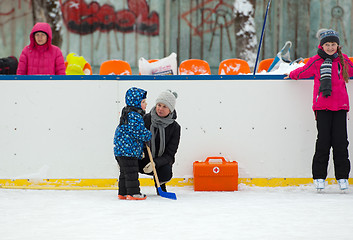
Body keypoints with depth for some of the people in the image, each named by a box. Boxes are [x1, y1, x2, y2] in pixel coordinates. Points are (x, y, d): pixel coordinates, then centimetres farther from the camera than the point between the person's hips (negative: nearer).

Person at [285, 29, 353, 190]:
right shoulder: (316, 61, 1)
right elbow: (303, 72, 16)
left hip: (340, 106, 2)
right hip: (322, 107, -2)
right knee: (323, 141, -4)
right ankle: (319, 177, 5)